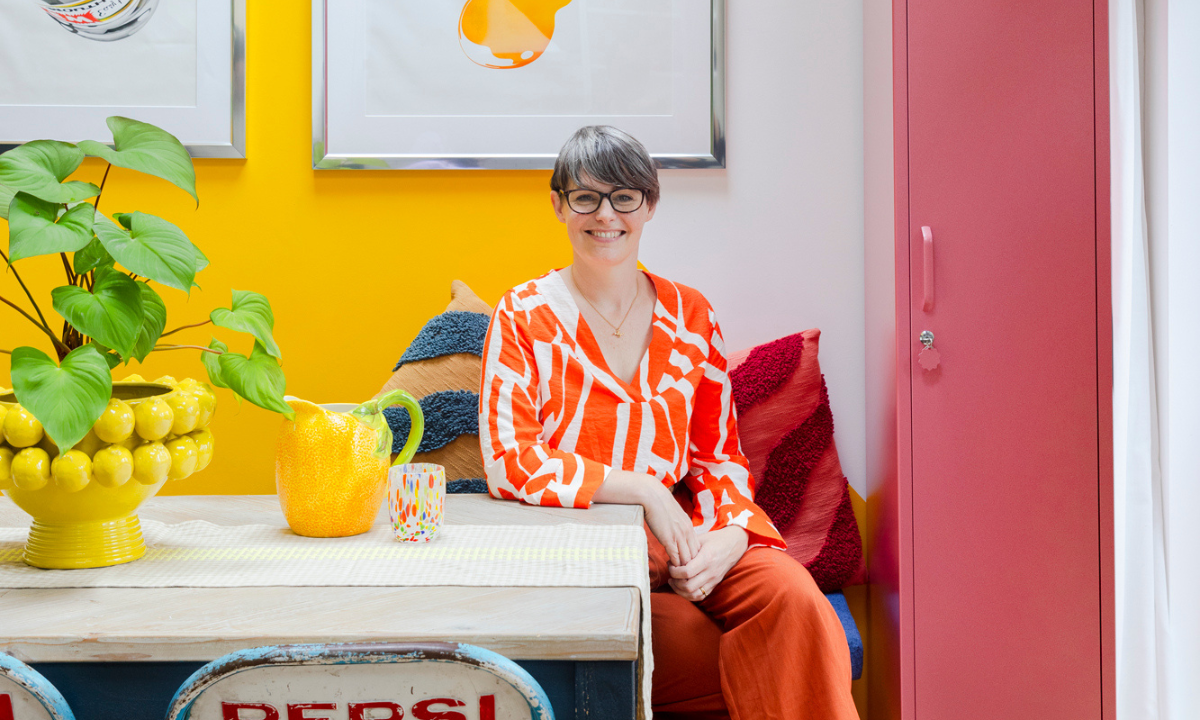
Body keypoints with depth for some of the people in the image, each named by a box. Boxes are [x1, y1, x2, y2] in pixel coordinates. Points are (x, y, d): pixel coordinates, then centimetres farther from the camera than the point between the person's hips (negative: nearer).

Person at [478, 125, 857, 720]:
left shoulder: (690, 315, 11)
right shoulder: (524, 316, 1)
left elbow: (719, 453, 10)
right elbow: (509, 462, -9)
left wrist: (731, 534, -11)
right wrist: (643, 489, -14)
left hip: (682, 537, 4)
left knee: (795, 596, -27)